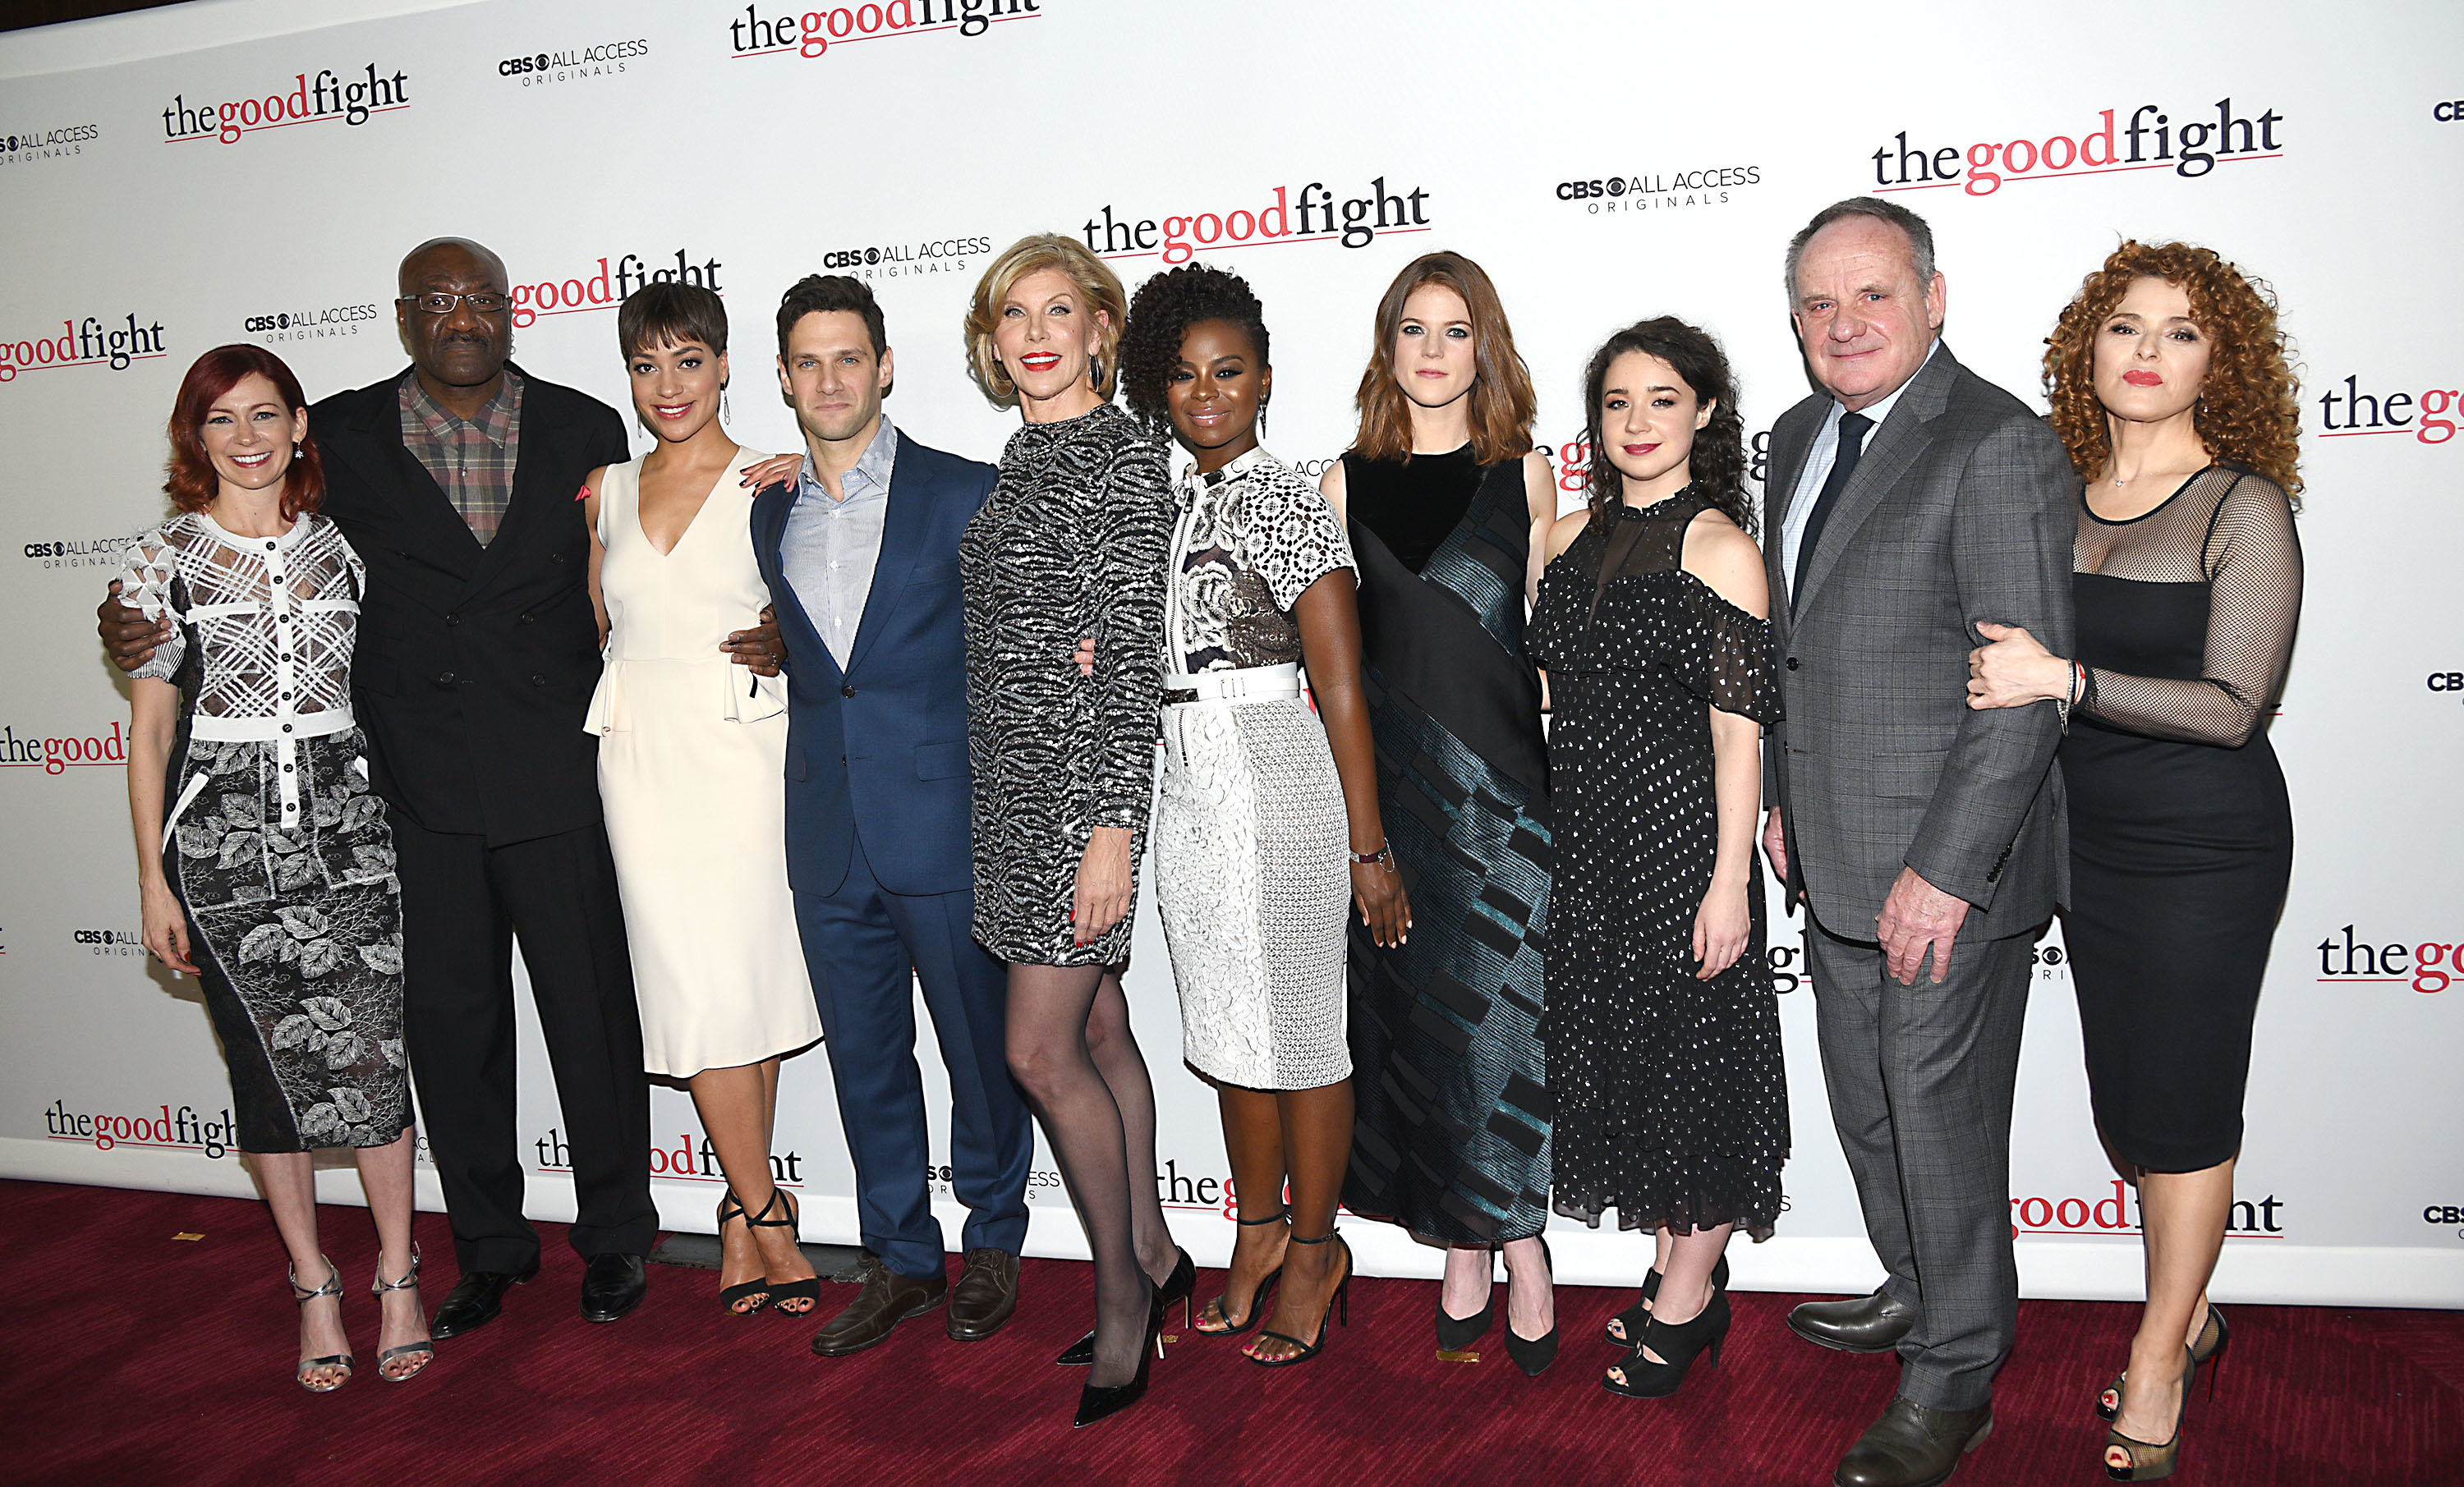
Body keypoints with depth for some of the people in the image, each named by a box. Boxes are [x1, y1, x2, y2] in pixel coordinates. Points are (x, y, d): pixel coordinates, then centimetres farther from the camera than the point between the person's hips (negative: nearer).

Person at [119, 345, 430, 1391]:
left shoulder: (342, 549, 6)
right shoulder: (162, 562, 2)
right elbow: (149, 730, 3)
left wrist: (406, 831, 8)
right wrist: (154, 881, 0)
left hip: (347, 829, 1)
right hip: (223, 838, 0)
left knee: (372, 1053, -2)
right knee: (270, 1064, 7)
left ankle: (397, 1276, 13)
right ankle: (313, 1286, 21)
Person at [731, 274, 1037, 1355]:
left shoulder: (963, 493, -2)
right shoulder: (770, 512, 11)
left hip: (945, 829, -4)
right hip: (828, 840, 4)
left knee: (982, 1048, 8)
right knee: (865, 1058, 12)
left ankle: (992, 1240, 28)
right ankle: (900, 1260, 27)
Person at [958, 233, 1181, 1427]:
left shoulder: (1124, 456, -11)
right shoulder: (1022, 458, 14)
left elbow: (1137, 655, -17)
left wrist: (1114, 824, -21)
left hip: (1084, 781, -8)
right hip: (1016, 785, 8)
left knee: (1041, 1052, -5)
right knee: (1096, 1031, 14)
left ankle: (1120, 1288, 13)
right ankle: (1152, 1260, 27)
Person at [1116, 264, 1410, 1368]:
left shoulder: (1282, 501, -11)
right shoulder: (1174, 504, 12)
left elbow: (1341, 686, -14)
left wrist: (1366, 847, -16)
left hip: (1276, 782, -8)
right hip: (1190, 786, 8)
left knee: (1295, 1028, 4)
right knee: (1227, 1023, 16)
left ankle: (1313, 1249, 21)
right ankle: (1260, 1230, 33)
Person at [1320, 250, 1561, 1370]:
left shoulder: (1525, 474, 7)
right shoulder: (1348, 481, 8)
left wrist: (1567, 764, 5)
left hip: (1500, 774, -1)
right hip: (1390, 773, 1)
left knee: (1500, 1006, -3)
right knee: (1413, 1006, 4)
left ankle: (1515, 1242, 13)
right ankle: (1466, 1247, 17)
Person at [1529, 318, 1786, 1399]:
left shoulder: (1719, 547, -10)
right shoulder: (1572, 535, 9)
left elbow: (1737, 729, -13)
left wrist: (1730, 878, -16)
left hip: (1678, 830, -7)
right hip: (1581, 831, 7)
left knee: (1686, 1051, 4)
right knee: (1610, 1045, 14)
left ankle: (1689, 1296, 22)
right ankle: (1674, 1269, 32)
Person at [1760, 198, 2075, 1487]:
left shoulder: (1998, 447, -16)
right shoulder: (1801, 438, 10)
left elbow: (2025, 689, -20)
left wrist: (1943, 870, -22)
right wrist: (1779, 794, 16)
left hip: (1952, 864, -8)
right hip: (1836, 858, 8)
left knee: (1941, 1115, 3)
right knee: (1865, 1101, 20)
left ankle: (1952, 1381, 21)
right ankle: (1918, 1291, 43)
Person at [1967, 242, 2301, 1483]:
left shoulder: (2243, 508, -11)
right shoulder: (2059, 496, 4)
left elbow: (2233, 706, -18)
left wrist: (2062, 680, -23)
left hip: (2206, 847, -5)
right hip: (2087, 838, 5)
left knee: (2183, 1106, 5)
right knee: (2125, 1101, 14)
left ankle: (2159, 1362, 23)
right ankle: (2188, 1314, 36)